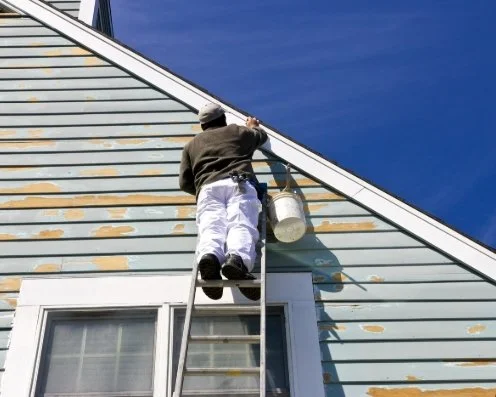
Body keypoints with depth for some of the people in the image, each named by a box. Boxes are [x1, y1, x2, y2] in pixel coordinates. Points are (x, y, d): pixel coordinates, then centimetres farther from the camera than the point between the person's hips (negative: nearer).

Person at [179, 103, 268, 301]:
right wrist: (253, 127, 74)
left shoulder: (192, 145, 32)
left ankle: (209, 255, -55)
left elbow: (185, 183, 23)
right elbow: (262, 135, 54)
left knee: (211, 227, -21)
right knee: (241, 225, -21)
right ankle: (237, 258, -54)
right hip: (239, 184, -1)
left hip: (208, 187, 1)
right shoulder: (239, 132, 31)